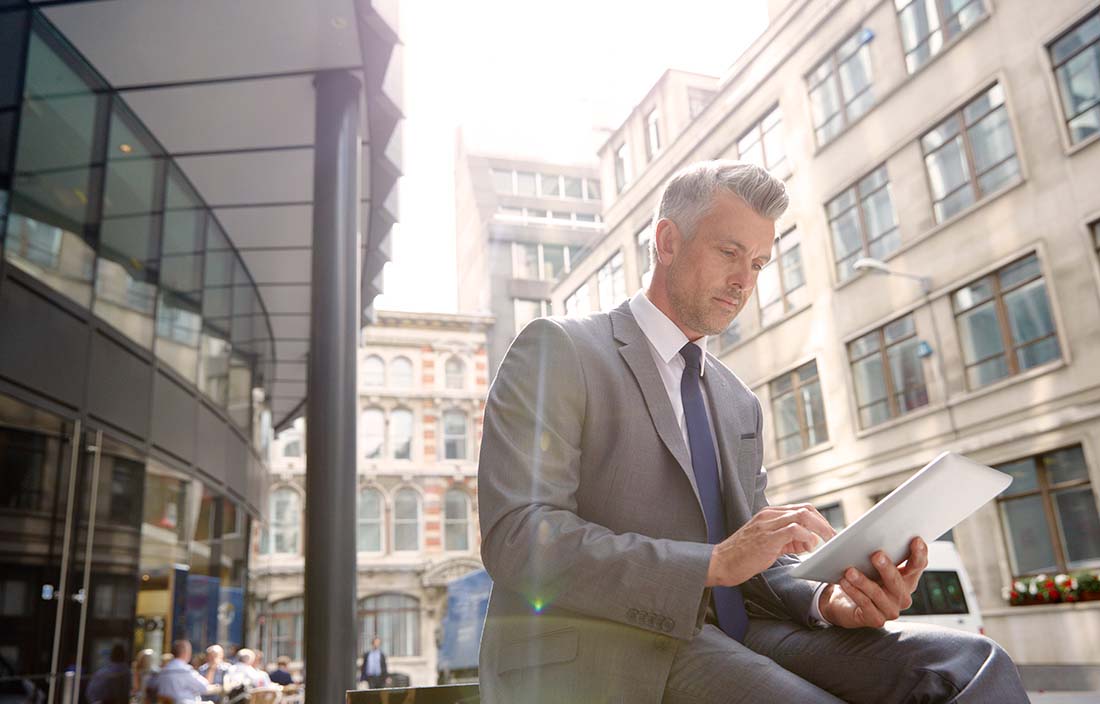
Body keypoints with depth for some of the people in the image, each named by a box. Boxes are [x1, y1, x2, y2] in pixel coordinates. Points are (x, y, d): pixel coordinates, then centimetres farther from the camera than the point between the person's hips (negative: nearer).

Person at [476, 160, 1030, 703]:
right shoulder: (557, 350, -2)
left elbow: (756, 564, 16)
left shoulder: (740, 405, 20)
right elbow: (515, 537, -15)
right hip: (598, 657, -6)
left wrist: (827, 599, -8)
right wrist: (714, 562, -23)